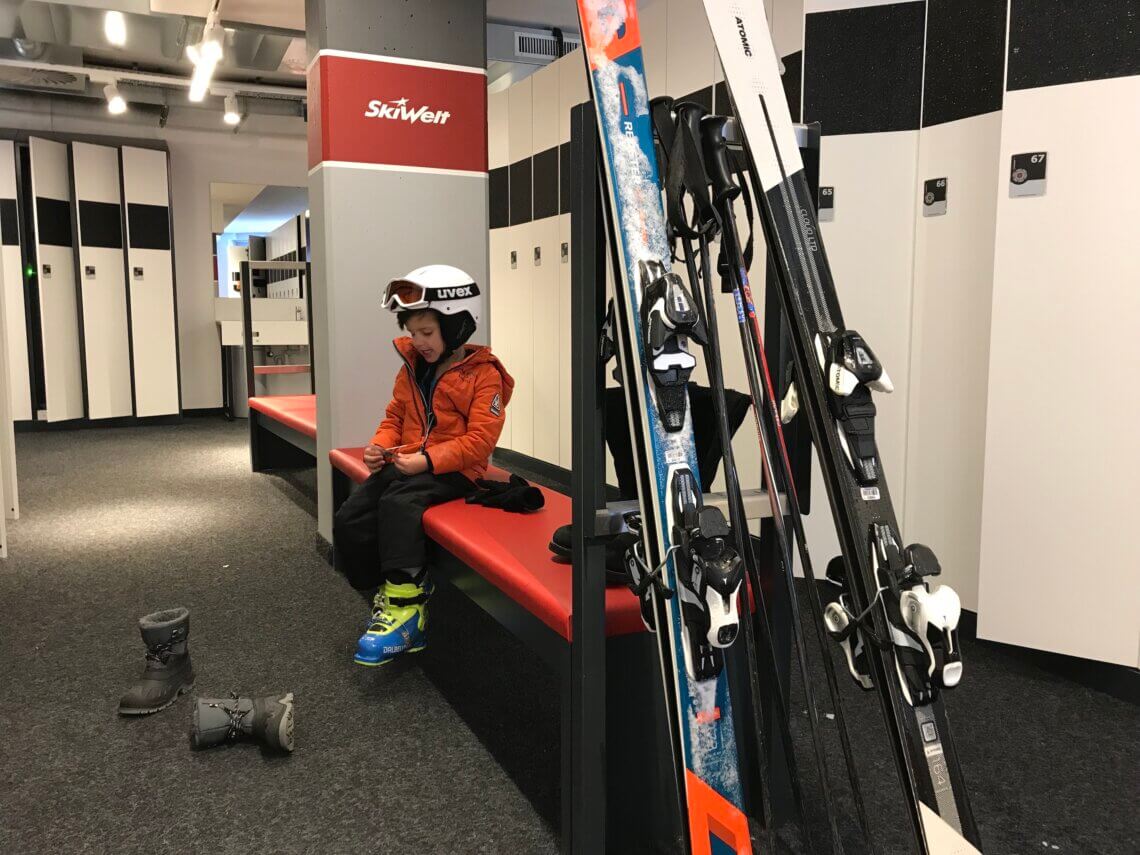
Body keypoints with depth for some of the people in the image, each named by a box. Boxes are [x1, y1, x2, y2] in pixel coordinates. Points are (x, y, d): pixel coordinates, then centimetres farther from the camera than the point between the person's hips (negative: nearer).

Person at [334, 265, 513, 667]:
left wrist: (426, 460, -23)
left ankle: (405, 606, -27)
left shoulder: (483, 374, -7)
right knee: (348, 521, -11)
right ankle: (389, 593, 2)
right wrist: (380, 445, -2)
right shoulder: (411, 367, 14)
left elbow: (479, 440, -14)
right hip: (406, 463, 7)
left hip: (452, 470, -7)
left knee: (398, 504, -34)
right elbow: (395, 417, 20)